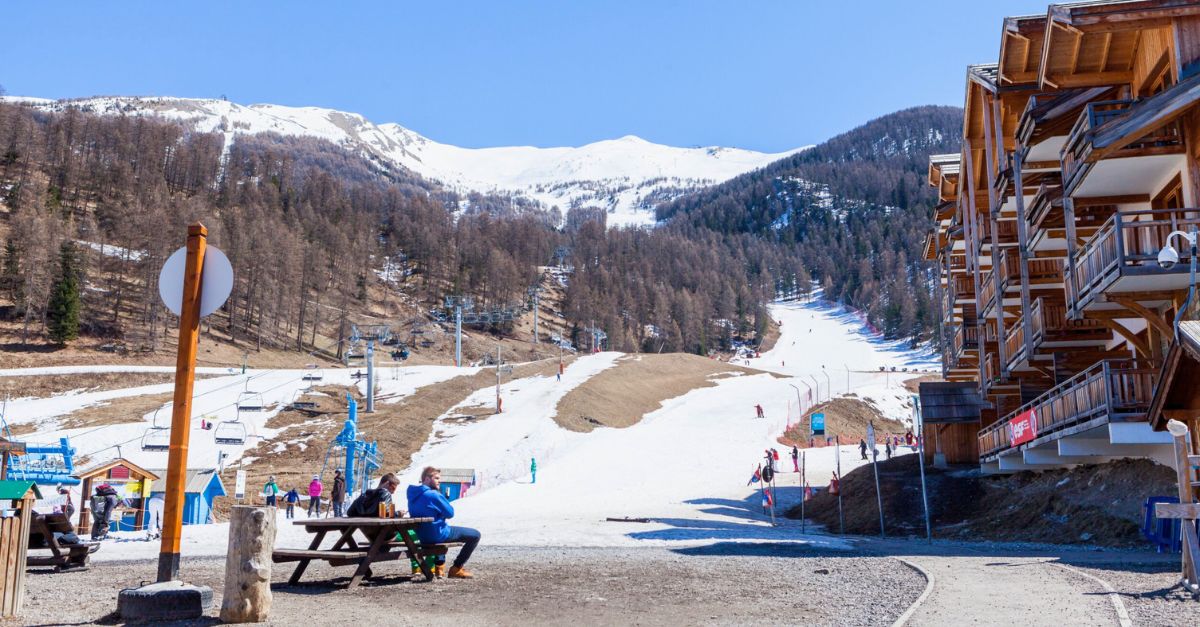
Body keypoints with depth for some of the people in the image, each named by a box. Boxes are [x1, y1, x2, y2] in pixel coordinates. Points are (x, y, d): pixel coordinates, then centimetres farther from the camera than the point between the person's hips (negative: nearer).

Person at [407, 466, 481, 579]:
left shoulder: (413, 494, 4)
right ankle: (456, 569, 1)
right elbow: (450, 513, -16)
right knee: (475, 535, -1)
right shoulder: (434, 495, -22)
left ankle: (439, 565, 32)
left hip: (422, 535, 9)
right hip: (437, 534, -9)